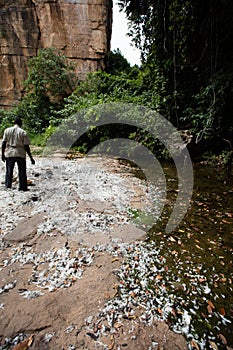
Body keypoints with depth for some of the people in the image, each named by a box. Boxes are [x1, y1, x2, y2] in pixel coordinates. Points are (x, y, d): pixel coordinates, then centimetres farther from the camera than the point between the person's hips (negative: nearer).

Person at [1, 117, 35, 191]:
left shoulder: (7, 130, 4)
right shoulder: (23, 132, -3)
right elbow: (26, 146, -6)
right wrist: (31, 158, -1)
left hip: (9, 154, 3)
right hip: (20, 154, -2)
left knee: (9, 172, 13)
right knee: (22, 172, 6)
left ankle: (8, 187, 19)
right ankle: (23, 188, 10)